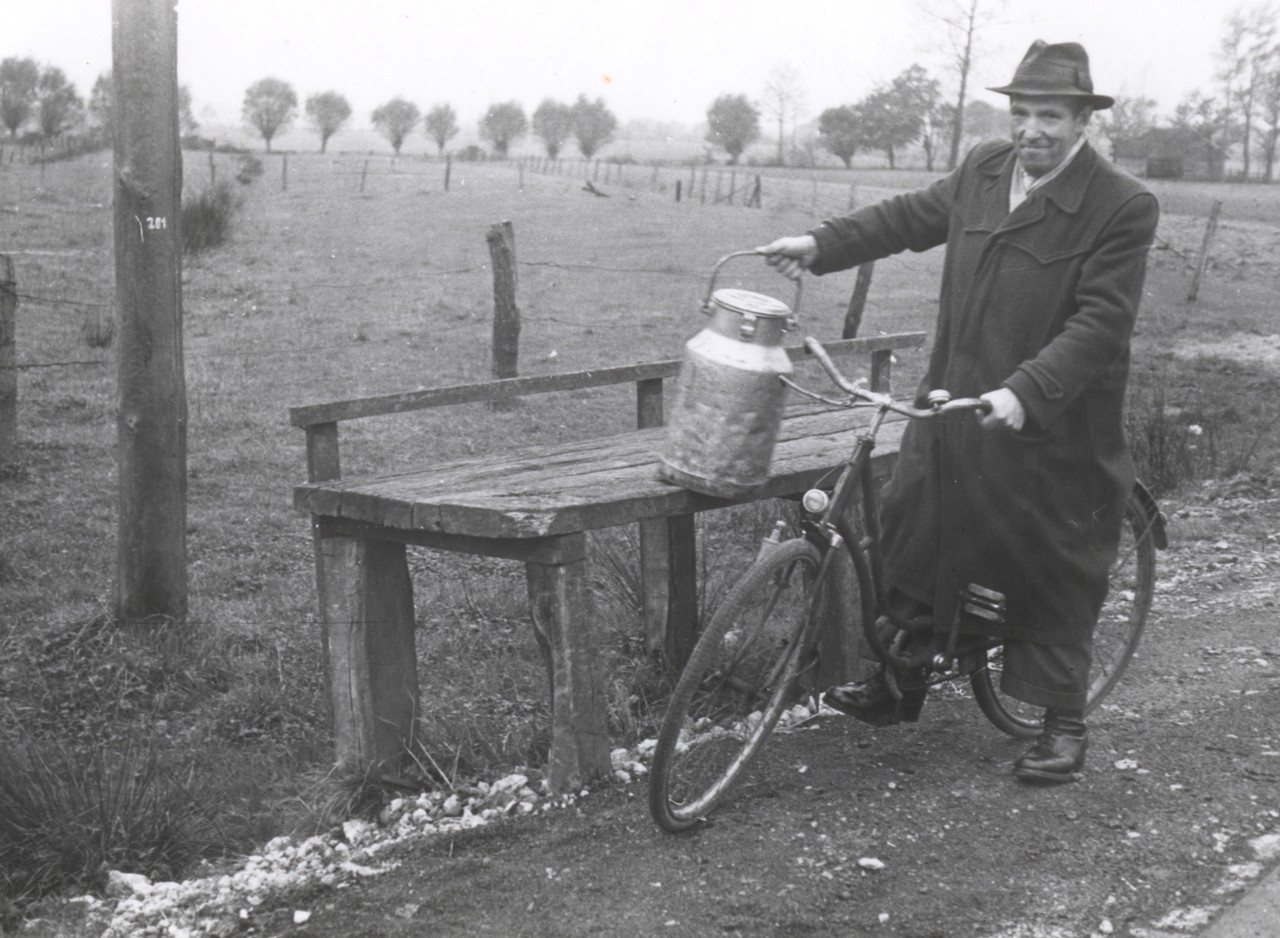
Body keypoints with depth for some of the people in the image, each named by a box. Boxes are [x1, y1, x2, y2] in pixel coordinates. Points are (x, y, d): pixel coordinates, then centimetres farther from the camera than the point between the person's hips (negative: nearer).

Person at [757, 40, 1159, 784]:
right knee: (910, 541, 13)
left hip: (1050, 429, -6)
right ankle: (897, 685, 30)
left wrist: (1024, 392, -32)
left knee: (1053, 580, 7)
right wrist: (820, 244, 7)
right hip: (953, 409, 6)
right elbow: (912, 217, 16)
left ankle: (1064, 724, 22)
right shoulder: (983, 170, 3)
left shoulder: (1124, 208, -16)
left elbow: (1100, 323, -22)